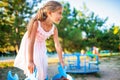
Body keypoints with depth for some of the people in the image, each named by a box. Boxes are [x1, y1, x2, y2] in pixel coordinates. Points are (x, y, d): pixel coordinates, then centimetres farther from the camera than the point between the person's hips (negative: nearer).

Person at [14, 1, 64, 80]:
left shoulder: (54, 29, -18)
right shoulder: (36, 23, -33)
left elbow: (57, 45, -9)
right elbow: (31, 42, -33)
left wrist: (61, 61, -4)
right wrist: (30, 61, -32)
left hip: (40, 48, 5)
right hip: (29, 47, -5)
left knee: (43, 68, 7)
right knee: (34, 68, -6)